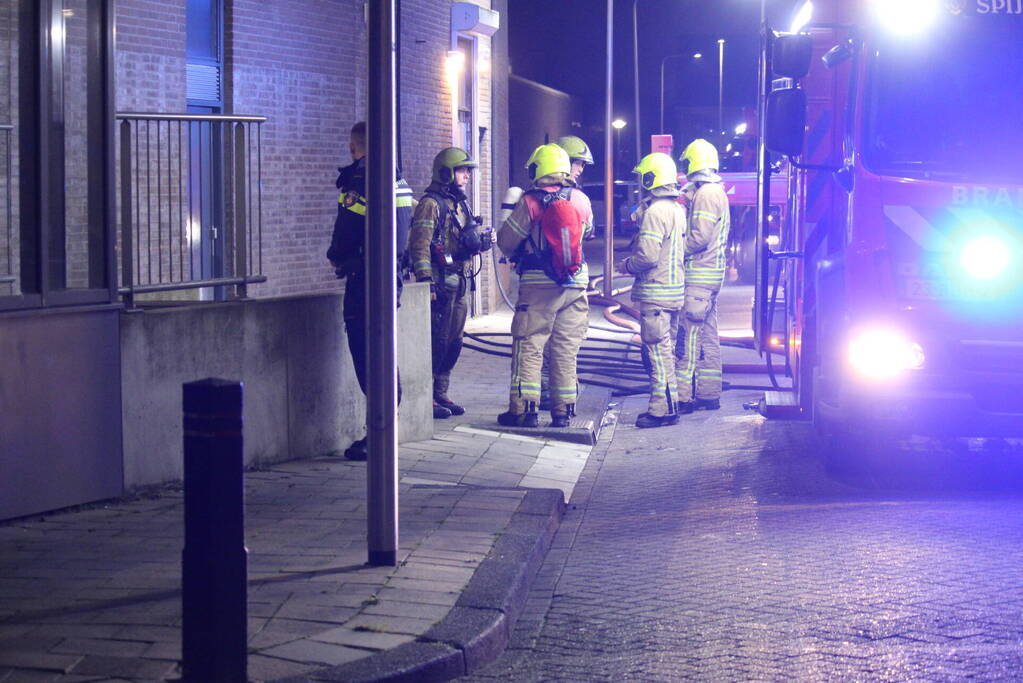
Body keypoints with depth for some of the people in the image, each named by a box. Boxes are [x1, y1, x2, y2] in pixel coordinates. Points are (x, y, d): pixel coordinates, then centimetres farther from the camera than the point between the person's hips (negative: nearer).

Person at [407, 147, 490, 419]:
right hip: (440, 283, -9)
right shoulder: (431, 203, -9)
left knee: (453, 342, 10)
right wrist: (426, 281, -21)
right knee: (436, 342, -8)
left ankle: (440, 394, 18)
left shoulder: (460, 203, 18)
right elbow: (419, 245, -15)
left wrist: (479, 240, 4)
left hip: (460, 282, 9)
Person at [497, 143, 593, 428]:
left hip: (538, 284, -4)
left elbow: (507, 241, -4)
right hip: (575, 283, 4)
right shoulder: (581, 200, 2)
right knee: (566, 350, 9)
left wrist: (515, 254, 18)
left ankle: (524, 408, 0)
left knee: (528, 347, 2)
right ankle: (563, 411, 11)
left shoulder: (530, 202, -10)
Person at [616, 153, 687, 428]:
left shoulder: (655, 212, -17)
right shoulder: (678, 209, 13)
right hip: (675, 289, 9)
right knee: (668, 349, 14)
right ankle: (669, 403, 19)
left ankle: (663, 409, -7)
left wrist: (627, 266, -4)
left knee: (658, 350, -7)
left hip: (655, 292, -9)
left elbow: (648, 255, -22)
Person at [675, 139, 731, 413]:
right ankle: (709, 395, 15)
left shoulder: (705, 193, -14)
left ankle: (683, 397, -11)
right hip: (712, 274, 10)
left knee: (688, 336, -10)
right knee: (708, 337, 12)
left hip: (698, 276, -10)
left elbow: (700, 237, -20)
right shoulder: (717, 192, 18)